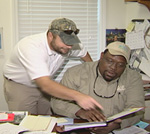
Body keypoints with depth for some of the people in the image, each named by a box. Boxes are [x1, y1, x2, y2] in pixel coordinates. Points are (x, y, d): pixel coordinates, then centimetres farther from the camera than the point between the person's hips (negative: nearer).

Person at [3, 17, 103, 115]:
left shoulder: (69, 45, -16)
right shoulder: (32, 47, -36)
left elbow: (84, 53, 9)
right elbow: (45, 85, -45)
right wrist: (77, 96, -53)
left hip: (44, 85, 5)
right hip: (18, 85, -5)